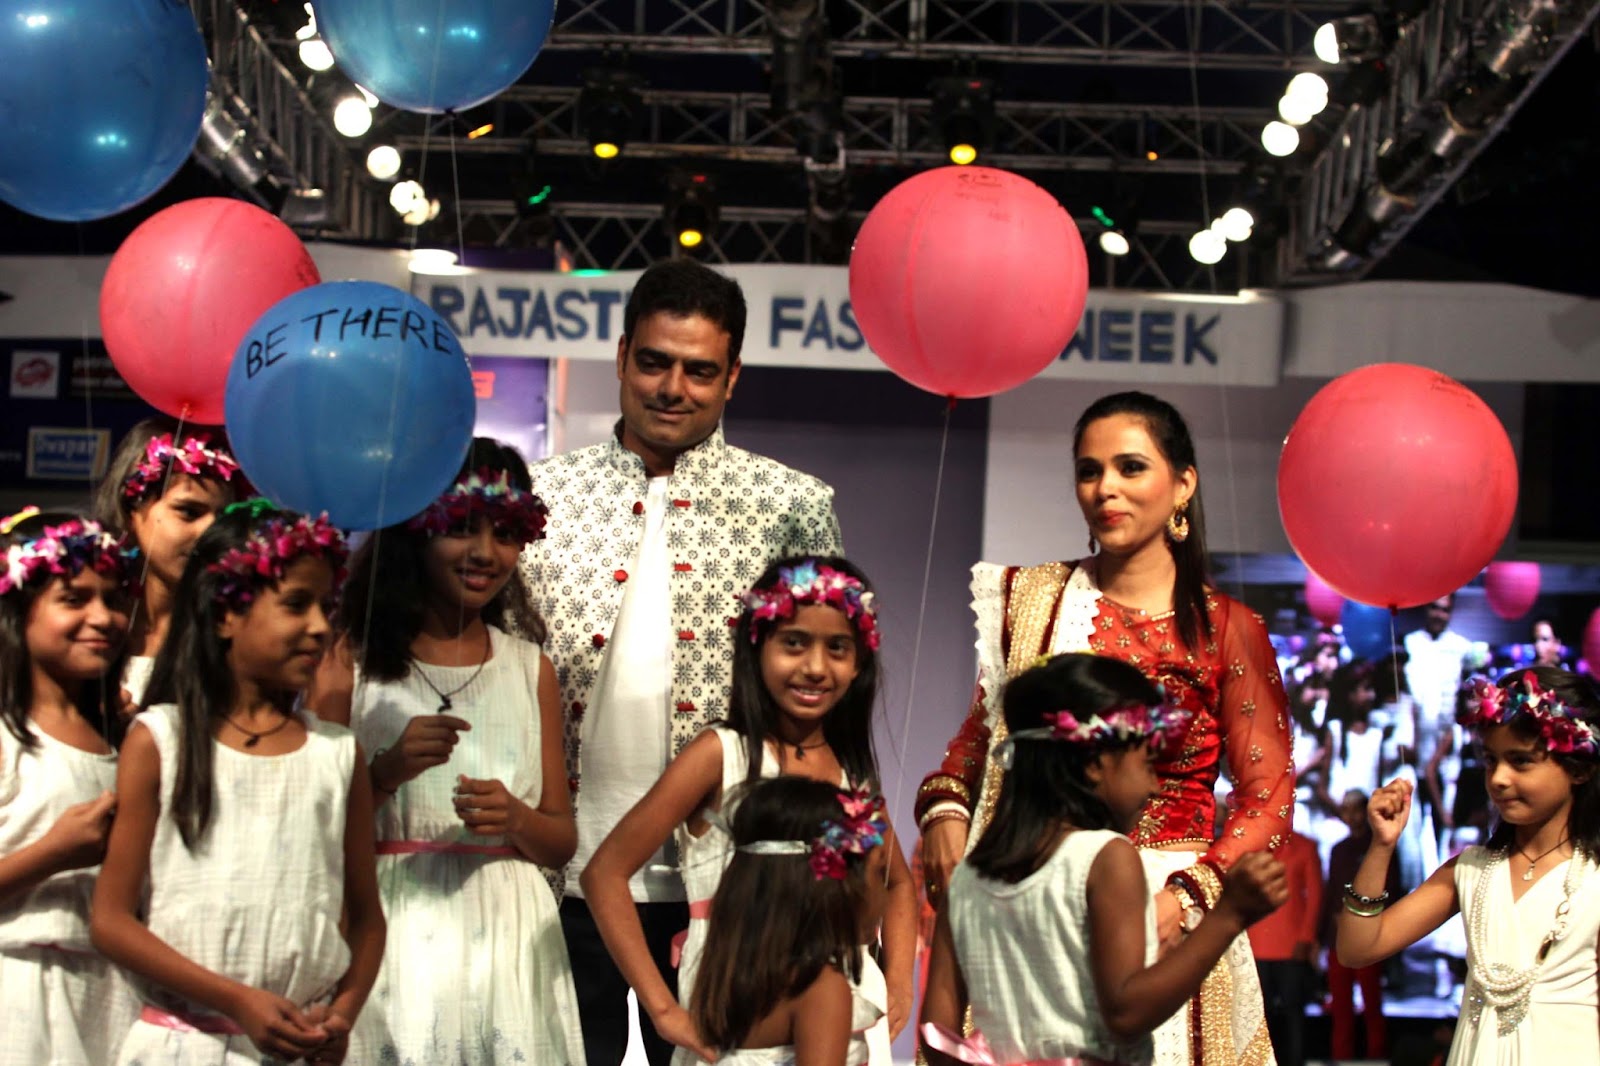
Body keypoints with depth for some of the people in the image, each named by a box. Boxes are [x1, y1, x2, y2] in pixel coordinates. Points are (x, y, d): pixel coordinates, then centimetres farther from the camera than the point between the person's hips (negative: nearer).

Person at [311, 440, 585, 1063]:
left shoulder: (531, 669, 11)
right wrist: (386, 772, -17)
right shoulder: (352, 659, 1)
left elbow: (562, 842, 12)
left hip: (505, 936, 3)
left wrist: (516, 819, -8)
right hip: (388, 934, -2)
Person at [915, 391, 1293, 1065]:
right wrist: (944, 808, -6)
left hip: (1165, 914, -2)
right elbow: (981, 732, 14)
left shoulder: (1226, 630, -1)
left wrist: (1183, 899, -15)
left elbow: (1267, 802, -3)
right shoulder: (1031, 599, 8)